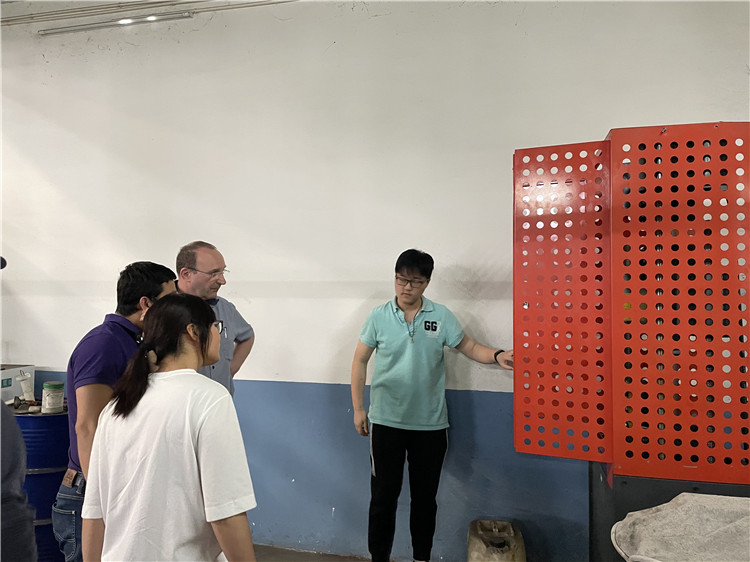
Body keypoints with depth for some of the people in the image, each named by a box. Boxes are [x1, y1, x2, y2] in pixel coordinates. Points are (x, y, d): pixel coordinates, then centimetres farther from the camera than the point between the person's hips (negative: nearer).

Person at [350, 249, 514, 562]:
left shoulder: (441, 316, -2)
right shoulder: (379, 317, -4)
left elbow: (469, 347, 2)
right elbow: (360, 361, 2)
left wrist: (496, 356, -19)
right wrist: (358, 409, 1)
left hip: (430, 424, 1)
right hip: (386, 421, -1)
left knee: (425, 496, 14)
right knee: (383, 495, 7)